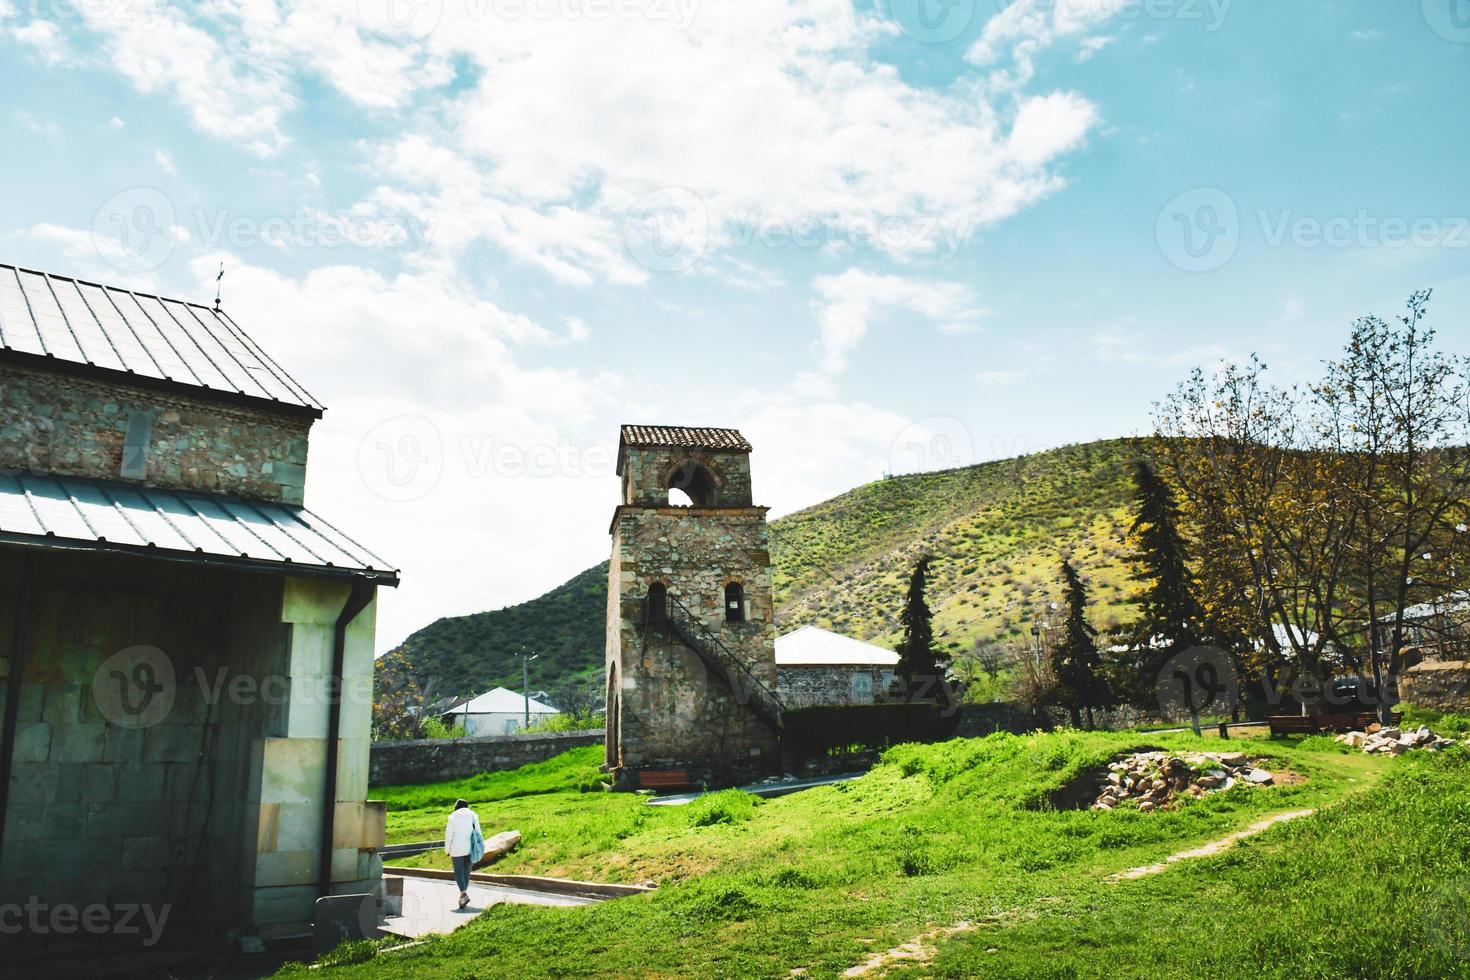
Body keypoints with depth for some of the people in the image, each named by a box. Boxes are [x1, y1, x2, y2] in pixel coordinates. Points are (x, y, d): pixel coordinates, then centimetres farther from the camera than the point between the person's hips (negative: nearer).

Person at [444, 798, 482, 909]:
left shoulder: (453, 817, -3)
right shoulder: (473, 816, 4)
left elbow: (449, 834, -3)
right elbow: (478, 833, 3)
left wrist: (447, 850, 6)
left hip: (457, 850, -3)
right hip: (470, 849, 3)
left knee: (459, 873, 0)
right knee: (466, 872, 14)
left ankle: (464, 894, -18)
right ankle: (463, 895, 19)